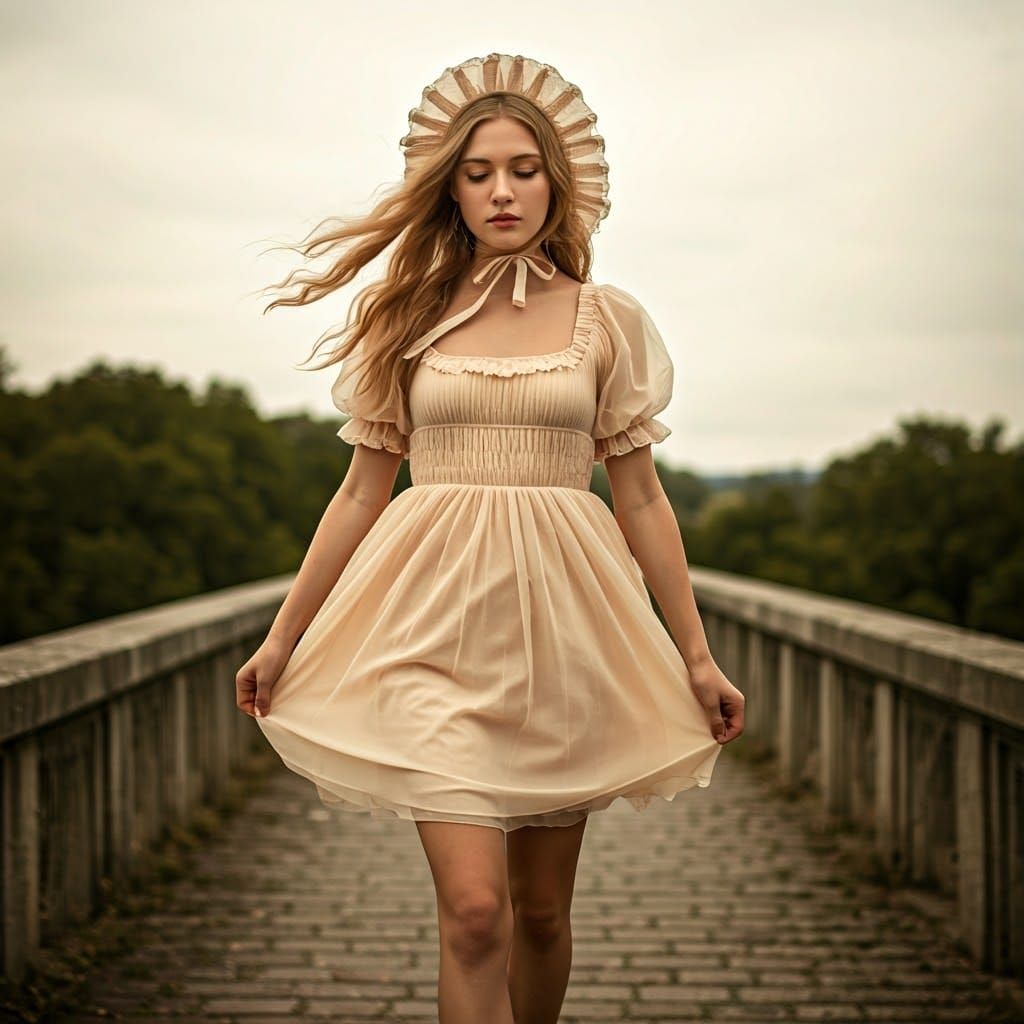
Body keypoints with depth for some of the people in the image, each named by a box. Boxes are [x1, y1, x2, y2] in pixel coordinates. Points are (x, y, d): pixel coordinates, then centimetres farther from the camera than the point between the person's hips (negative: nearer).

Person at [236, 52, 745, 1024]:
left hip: (558, 625, 1)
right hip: (434, 627, -1)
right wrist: (282, 636, 9)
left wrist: (697, 655, 6)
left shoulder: (607, 320, 5)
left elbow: (641, 498, 7)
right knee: (474, 909, -12)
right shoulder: (407, 318, 6)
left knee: (540, 908, 11)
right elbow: (361, 491, 9)